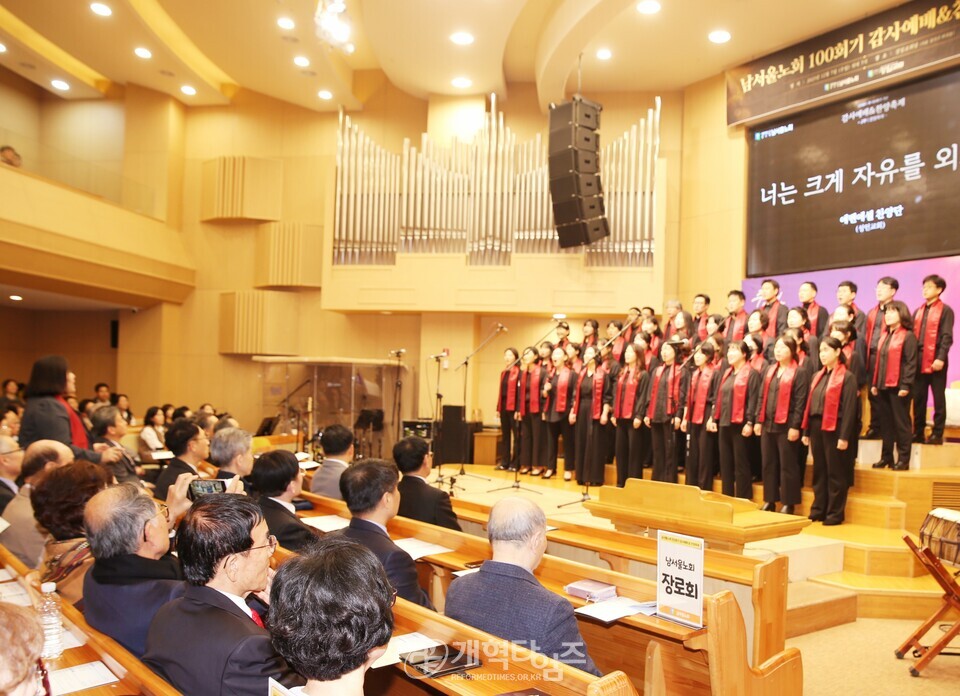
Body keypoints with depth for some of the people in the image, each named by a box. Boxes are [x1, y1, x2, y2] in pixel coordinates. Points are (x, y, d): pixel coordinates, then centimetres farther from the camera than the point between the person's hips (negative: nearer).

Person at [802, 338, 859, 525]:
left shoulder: (846, 377, -6)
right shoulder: (817, 376, 14)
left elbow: (849, 409, -11)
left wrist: (844, 436, -16)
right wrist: (806, 431, 11)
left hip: (834, 429, -7)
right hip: (816, 427, 7)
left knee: (835, 472, 1)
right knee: (819, 471, 12)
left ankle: (835, 513, 9)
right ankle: (818, 510, 20)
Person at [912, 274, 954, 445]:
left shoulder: (945, 310, -1)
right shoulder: (918, 311, 17)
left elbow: (947, 337, -9)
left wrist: (941, 358, -19)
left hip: (936, 360, -5)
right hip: (918, 360, 6)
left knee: (938, 399, 2)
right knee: (918, 398, 6)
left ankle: (937, 434, 5)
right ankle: (918, 432, 13)